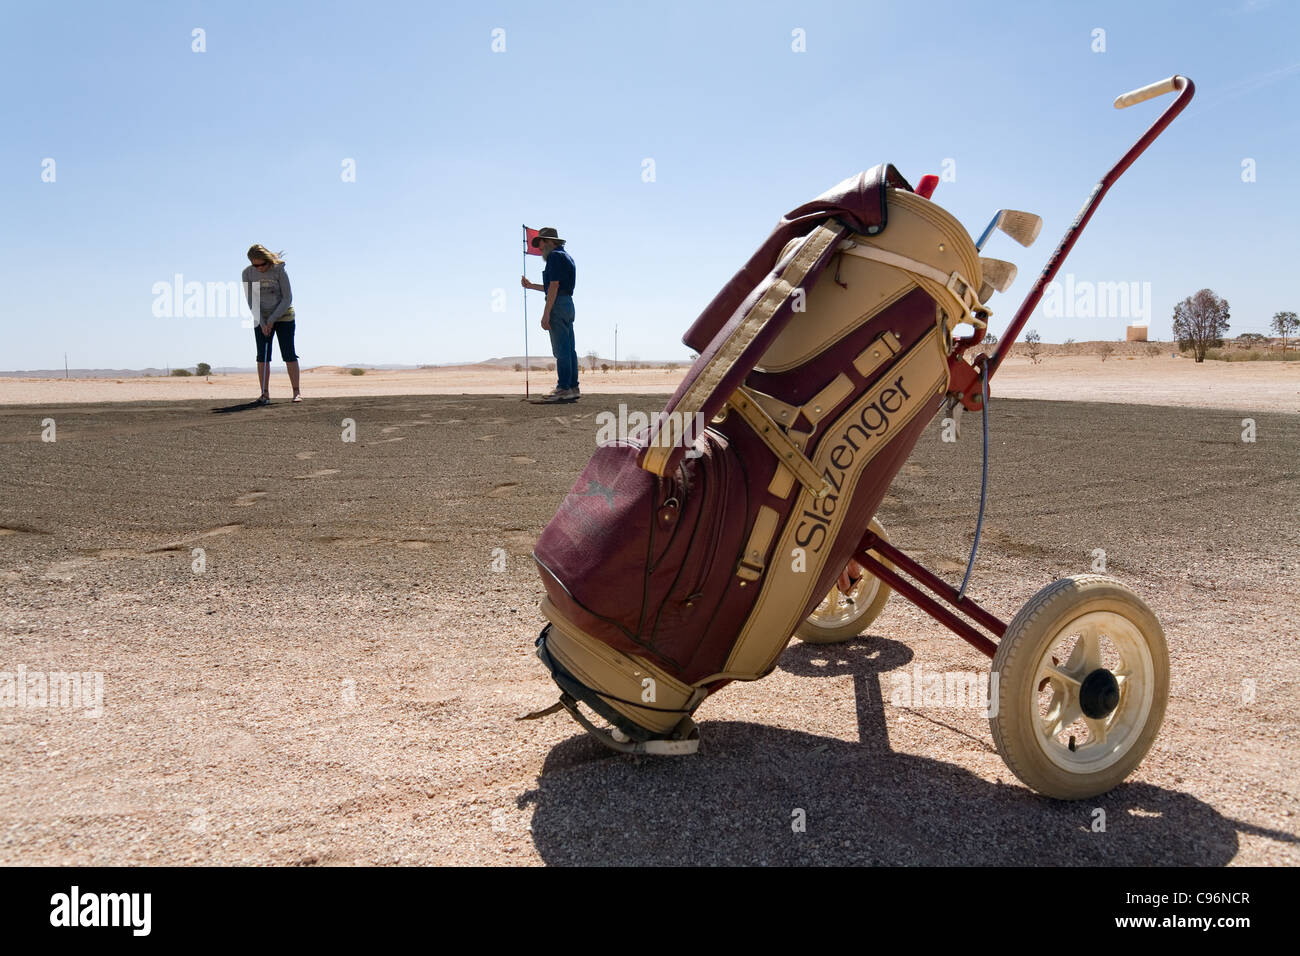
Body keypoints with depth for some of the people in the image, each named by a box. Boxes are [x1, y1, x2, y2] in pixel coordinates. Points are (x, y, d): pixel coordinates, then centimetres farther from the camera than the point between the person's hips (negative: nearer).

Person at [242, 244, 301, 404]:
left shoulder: (279, 271, -14)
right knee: (262, 356, -4)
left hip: (283, 317, -2)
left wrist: (272, 319, -13)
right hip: (261, 319, 3)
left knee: (288, 354, -6)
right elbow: (251, 301, -3)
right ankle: (265, 394, -2)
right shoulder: (248, 273, -6)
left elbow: (287, 299, -11)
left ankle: (297, 391, 1)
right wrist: (261, 322, -12)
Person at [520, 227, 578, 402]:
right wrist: (530, 286, 32)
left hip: (558, 305, -10)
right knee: (570, 349, 8)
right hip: (568, 304, 10)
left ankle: (563, 389, -12)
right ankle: (573, 388, 10)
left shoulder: (555, 256, -9)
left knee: (561, 349, -11)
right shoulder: (567, 256, 22)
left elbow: (554, 286, -18)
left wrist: (546, 314, -20)